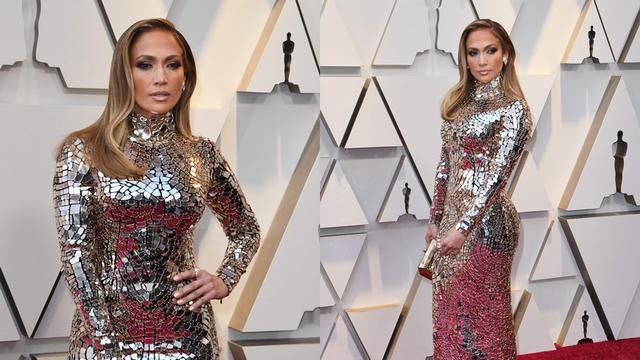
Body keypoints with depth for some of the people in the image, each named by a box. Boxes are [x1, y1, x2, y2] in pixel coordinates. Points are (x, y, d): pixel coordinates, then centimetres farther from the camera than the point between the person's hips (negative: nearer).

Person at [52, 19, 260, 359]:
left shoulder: (202, 153, 3)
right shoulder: (83, 151, -6)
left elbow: (247, 229, 16)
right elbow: (75, 250, -9)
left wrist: (225, 280, 1)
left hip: (187, 331, 3)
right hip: (108, 331, -2)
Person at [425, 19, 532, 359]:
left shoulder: (513, 108, -12)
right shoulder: (458, 101, 9)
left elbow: (497, 175, -18)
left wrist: (463, 227, -20)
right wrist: (436, 218, 12)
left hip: (485, 222, -7)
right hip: (452, 216, 7)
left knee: (482, 309, 4)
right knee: (449, 305, 15)